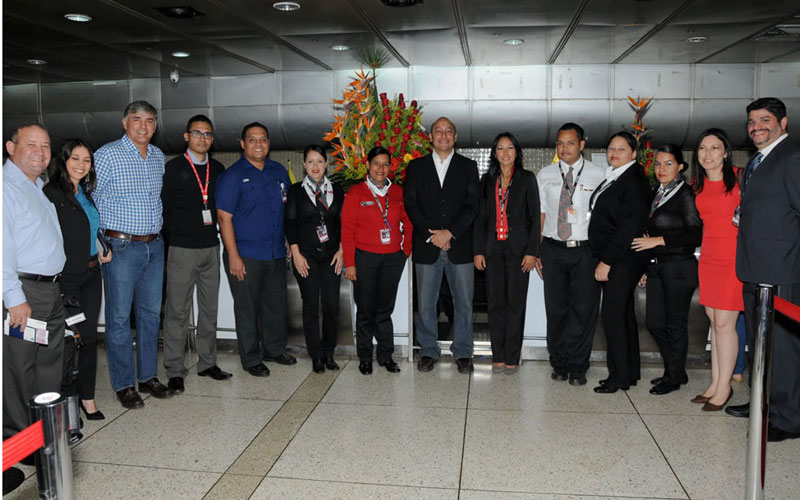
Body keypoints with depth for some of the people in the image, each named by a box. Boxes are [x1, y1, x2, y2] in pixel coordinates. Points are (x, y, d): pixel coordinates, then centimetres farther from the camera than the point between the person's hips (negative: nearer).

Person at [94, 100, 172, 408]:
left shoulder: (158, 157, 11)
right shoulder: (107, 155, -7)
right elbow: (89, 199, -5)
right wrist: (99, 244, -8)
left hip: (154, 246, 6)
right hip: (121, 247, -6)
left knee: (151, 314, 11)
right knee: (119, 317, 1)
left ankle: (148, 376, 23)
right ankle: (123, 384, 12)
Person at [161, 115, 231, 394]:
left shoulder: (217, 169, 11)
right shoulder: (173, 168, -2)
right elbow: (162, 208, -3)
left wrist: (214, 221, 5)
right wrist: (168, 245, -6)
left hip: (210, 247, 5)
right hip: (181, 249, -5)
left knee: (209, 308, 11)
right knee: (177, 311, -1)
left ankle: (207, 362, 23)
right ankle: (175, 371, 9)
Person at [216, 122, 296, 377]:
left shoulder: (279, 171, 10)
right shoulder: (232, 175, -6)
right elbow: (224, 217, -10)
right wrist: (233, 255, -15)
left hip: (276, 253, 5)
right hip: (245, 255, -5)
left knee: (276, 303, 14)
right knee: (247, 308, 4)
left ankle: (274, 349, 31)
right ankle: (250, 359, 17)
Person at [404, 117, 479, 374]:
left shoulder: (468, 167, 9)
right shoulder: (416, 167, 10)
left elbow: (472, 206, 0)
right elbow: (410, 204, 1)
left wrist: (450, 232, -12)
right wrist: (432, 234, -10)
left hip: (460, 245, 0)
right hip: (426, 246, 1)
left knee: (463, 302, 4)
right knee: (425, 303, 6)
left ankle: (462, 352, 18)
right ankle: (429, 351, 20)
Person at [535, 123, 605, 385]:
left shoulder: (598, 174, 2)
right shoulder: (545, 175, 9)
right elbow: (540, 214, 9)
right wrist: (535, 250, 3)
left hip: (585, 249, -2)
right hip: (553, 248, 2)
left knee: (584, 309, 1)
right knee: (556, 308, 8)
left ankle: (577, 366, 15)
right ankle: (559, 363, 22)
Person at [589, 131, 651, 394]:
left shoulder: (634, 182, -12)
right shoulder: (611, 179, 15)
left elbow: (628, 227, -18)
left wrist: (606, 261, -18)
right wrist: (603, 260, 11)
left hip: (623, 260, -9)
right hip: (611, 260, 9)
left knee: (612, 315, -7)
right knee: (623, 314, 14)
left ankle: (620, 377, 3)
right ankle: (630, 372, 23)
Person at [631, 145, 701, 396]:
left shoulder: (685, 194, -9)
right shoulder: (658, 194, 13)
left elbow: (695, 234, -15)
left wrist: (659, 240, -16)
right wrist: (648, 266, 15)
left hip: (679, 267, -8)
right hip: (657, 267, 8)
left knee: (676, 324, 3)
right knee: (655, 322, 11)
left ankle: (674, 377, 18)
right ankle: (676, 371, 28)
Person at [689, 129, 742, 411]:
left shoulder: (739, 178, -6)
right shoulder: (698, 185, 10)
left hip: (734, 258, -5)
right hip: (709, 258, 5)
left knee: (724, 323, -4)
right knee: (714, 322, 10)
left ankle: (724, 387, 9)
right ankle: (715, 384, 18)